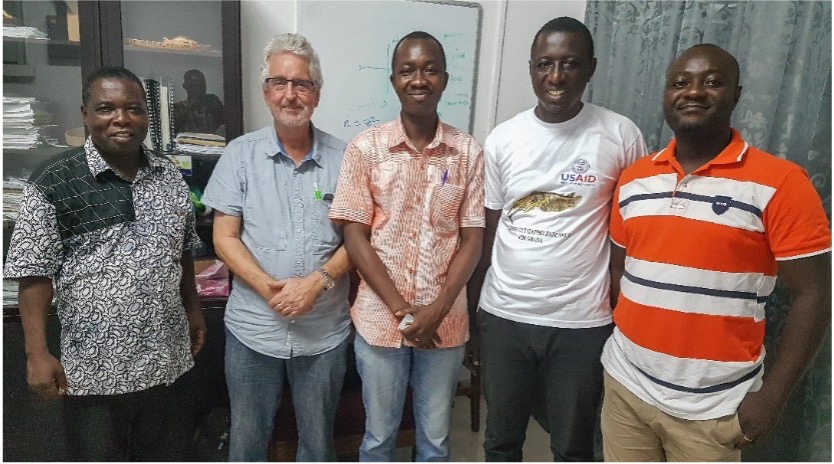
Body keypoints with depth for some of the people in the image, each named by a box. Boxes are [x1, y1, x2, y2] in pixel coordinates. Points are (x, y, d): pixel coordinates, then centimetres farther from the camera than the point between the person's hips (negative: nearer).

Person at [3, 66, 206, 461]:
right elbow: (34, 272, -10)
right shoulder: (53, 182, -12)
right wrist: (37, 353, -12)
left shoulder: (169, 176, 2)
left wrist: (193, 309, 13)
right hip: (91, 365, -4)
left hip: (164, 357, 4)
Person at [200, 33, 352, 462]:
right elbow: (224, 238, -3)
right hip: (253, 327, 0)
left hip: (325, 329, 0)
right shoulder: (240, 154, -2)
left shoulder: (342, 158, -3)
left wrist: (318, 281, -17)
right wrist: (268, 288, -17)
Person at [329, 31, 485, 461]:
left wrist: (437, 309, -13)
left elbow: (471, 239, -2)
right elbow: (355, 238, -7)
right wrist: (403, 311, -12)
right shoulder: (365, 148, -6)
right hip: (380, 318, -1)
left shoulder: (469, 152, -3)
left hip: (446, 321, 1)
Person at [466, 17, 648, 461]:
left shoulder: (621, 136, -6)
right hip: (504, 315, 2)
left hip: (582, 322, -2)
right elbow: (488, 232, 4)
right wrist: (471, 311, 7)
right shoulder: (502, 138, -1)